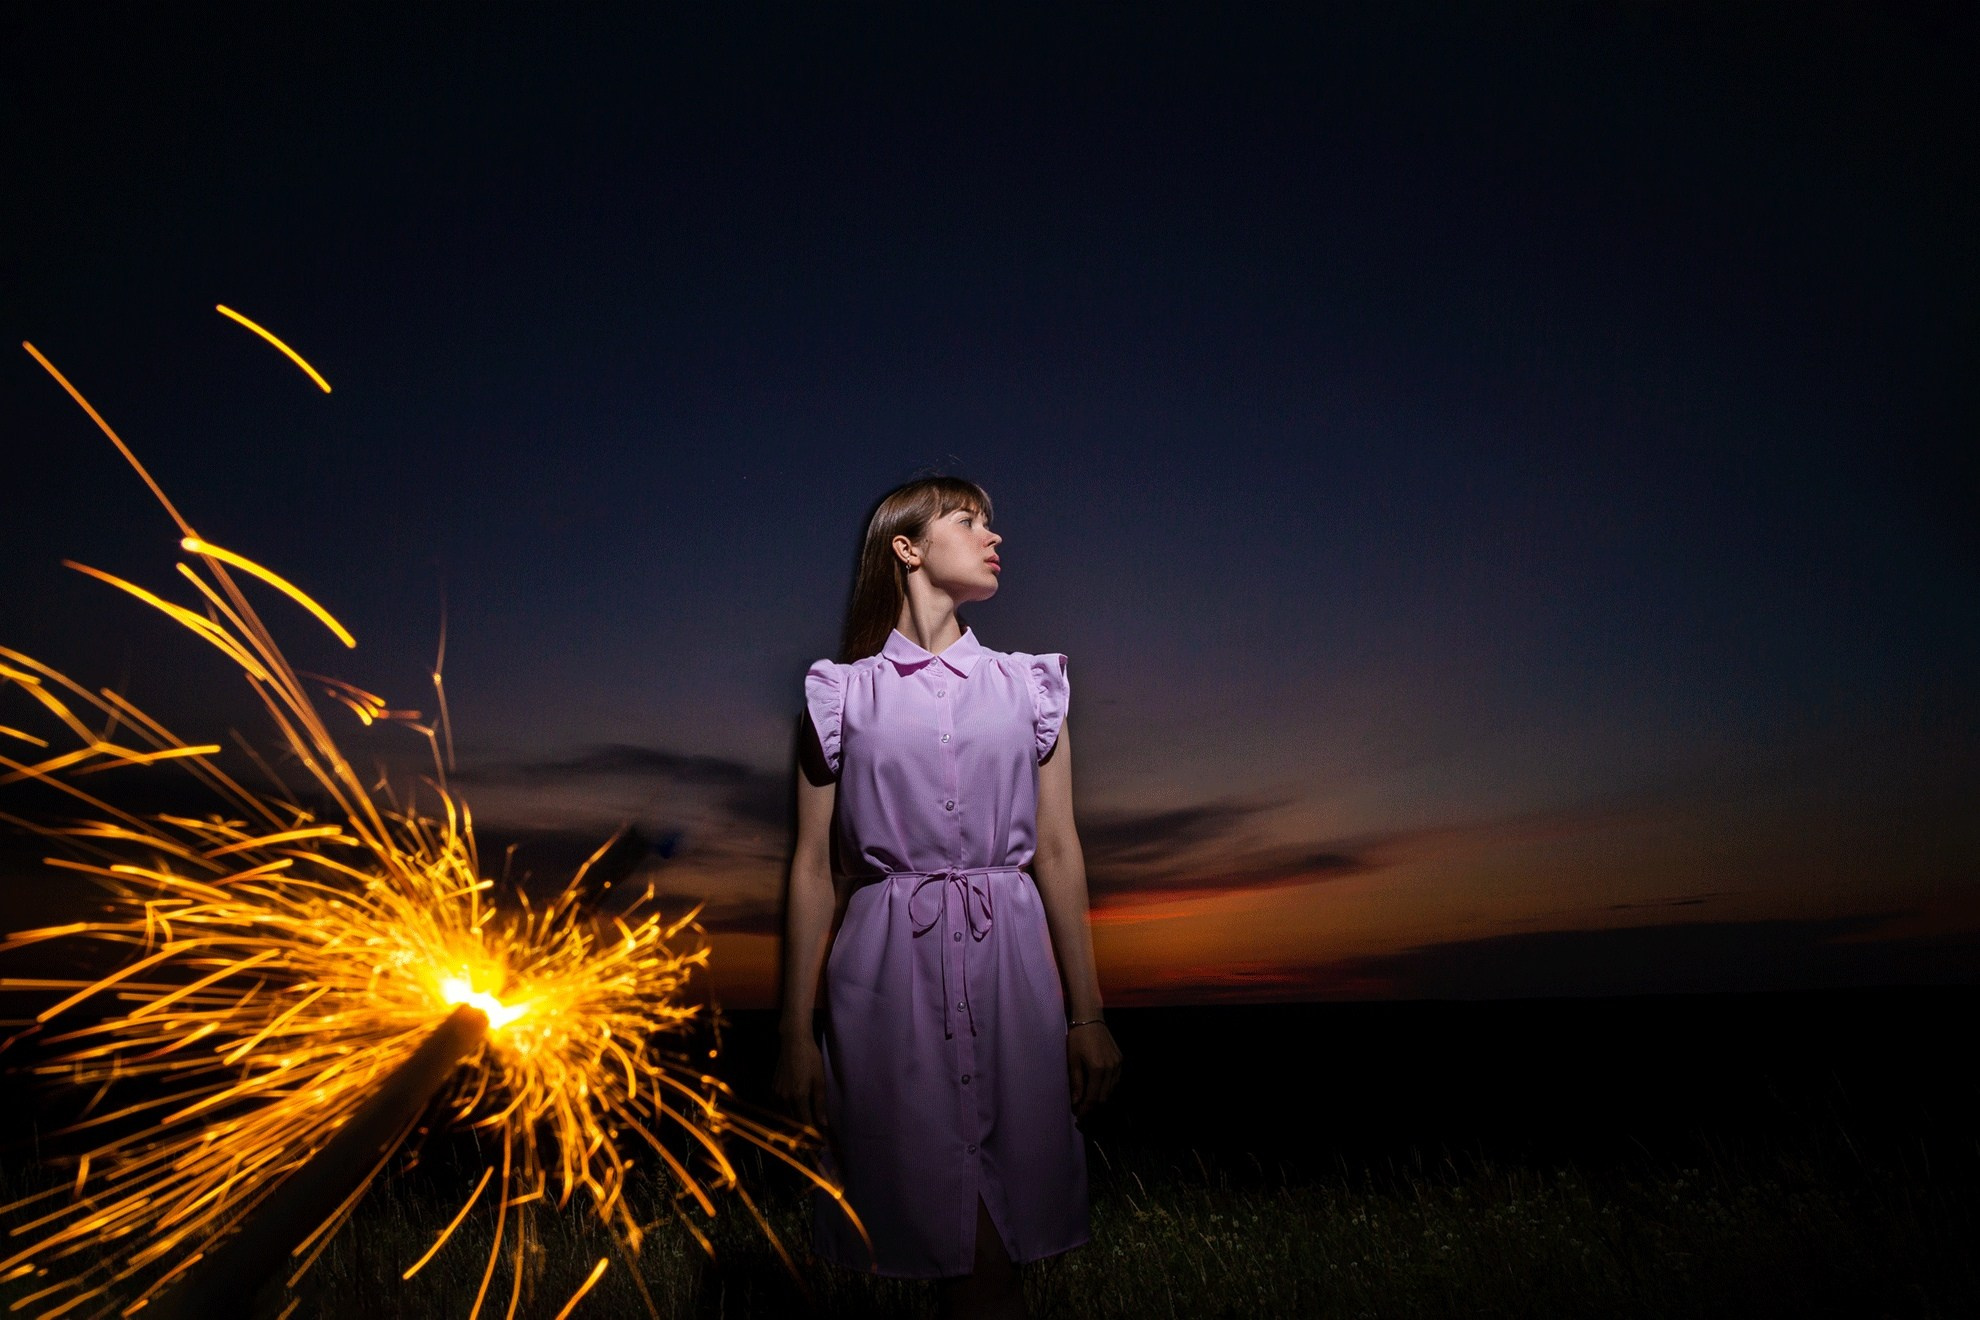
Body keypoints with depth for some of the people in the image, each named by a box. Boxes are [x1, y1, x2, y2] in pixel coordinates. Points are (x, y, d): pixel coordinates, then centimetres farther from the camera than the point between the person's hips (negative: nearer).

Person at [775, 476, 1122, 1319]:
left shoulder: (1028, 684, 8)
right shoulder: (843, 692, 3)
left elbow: (1058, 852, 7)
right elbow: (814, 867, 3)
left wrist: (1087, 1014, 5)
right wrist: (796, 1032, 2)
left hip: (1009, 959, 2)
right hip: (888, 960, -1)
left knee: (1000, 1250, 8)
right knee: (934, 1237, 5)